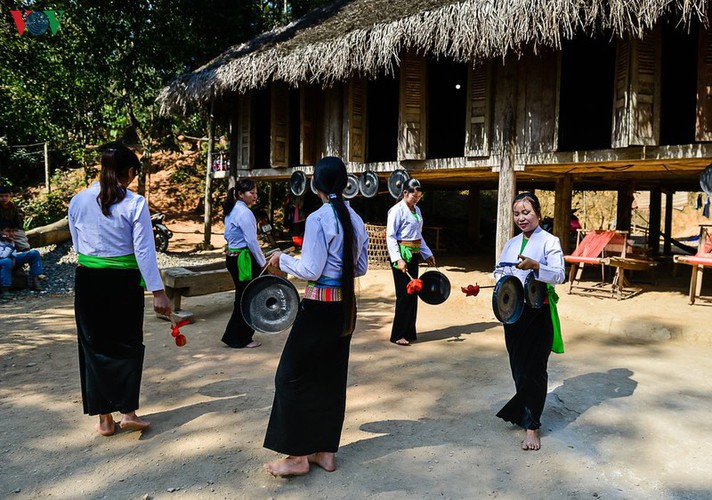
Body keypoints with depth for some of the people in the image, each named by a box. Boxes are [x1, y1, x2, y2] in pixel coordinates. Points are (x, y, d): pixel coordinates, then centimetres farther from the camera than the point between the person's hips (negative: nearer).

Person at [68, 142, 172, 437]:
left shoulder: (78, 201, 1)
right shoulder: (135, 203, -10)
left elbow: (77, 246, 9)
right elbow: (144, 250, -13)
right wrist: (157, 291, -10)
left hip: (87, 280, 3)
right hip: (124, 282, -3)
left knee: (94, 346, 12)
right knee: (127, 344, 13)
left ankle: (104, 418, 19)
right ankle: (127, 411, 11)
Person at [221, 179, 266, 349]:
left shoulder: (231, 211, 13)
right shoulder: (245, 212, -17)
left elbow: (227, 236, 20)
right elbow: (252, 241, -18)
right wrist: (263, 262, -9)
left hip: (232, 257, 10)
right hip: (244, 259, -10)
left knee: (241, 298, 17)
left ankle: (232, 336, 24)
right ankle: (242, 339, 11)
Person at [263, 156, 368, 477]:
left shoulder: (318, 219, -15)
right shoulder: (355, 219, 7)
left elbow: (311, 270, -16)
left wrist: (283, 259, -1)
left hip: (319, 306, -8)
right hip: (345, 306, 8)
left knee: (293, 375, 6)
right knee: (332, 377, 15)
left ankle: (298, 456, 14)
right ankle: (326, 451, 26)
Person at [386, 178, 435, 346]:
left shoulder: (417, 210, 15)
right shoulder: (397, 210, -9)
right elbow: (390, 236, -14)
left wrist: (427, 254, 18)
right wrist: (398, 259, -21)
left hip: (414, 255, 8)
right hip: (402, 254, -8)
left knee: (412, 294, 10)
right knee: (405, 294, -6)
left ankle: (409, 332, 20)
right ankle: (398, 335, 3)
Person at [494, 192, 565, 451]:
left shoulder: (549, 241, -5)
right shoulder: (511, 244, 13)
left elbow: (559, 274, -15)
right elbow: (499, 270, 16)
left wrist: (535, 266, -31)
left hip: (538, 311, -5)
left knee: (534, 368, -3)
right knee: (518, 365, 10)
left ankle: (531, 425, 6)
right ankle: (525, 411, 30)